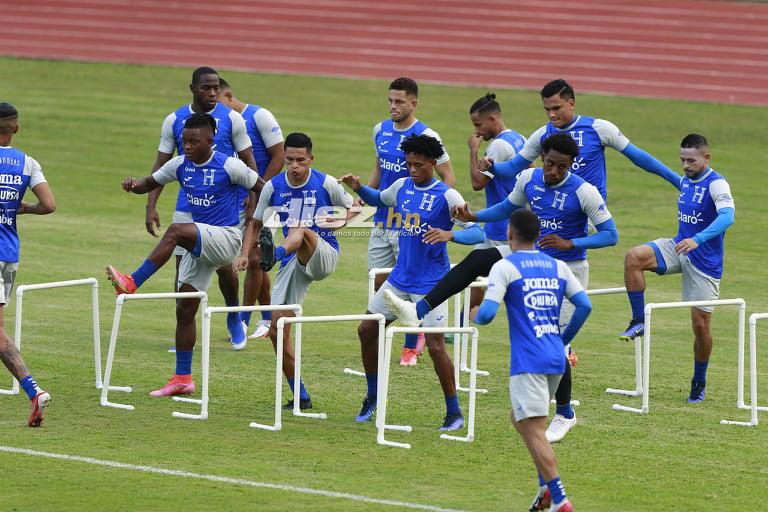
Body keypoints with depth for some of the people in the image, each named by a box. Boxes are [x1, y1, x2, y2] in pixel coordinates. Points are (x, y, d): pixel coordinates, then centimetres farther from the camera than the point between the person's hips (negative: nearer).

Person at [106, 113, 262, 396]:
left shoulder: (229, 166, -12)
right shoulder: (180, 165, 4)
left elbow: (264, 190, -4)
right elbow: (151, 183, 13)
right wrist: (134, 185, -10)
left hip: (226, 238, -7)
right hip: (199, 243, 7)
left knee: (175, 231, -32)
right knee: (184, 309, 4)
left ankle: (132, 283, -32)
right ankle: (183, 378, 10)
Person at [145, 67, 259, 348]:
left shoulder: (231, 119, -2)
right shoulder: (174, 121, 3)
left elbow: (248, 162, 2)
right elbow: (161, 166, 7)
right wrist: (151, 206, -1)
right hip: (187, 206, 2)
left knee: (224, 266, -2)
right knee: (183, 267, -2)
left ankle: (234, 319, 27)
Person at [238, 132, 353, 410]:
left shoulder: (326, 184, -3)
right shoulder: (273, 187, 4)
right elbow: (257, 223, 15)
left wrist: (337, 222, -12)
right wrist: (244, 253, 0)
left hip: (323, 255, -4)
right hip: (292, 263, 4)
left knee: (301, 229, -37)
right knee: (277, 328, -4)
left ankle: (274, 253, -70)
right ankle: (300, 397, 7)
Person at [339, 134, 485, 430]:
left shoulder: (447, 196, -13)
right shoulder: (402, 187, 5)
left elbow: (477, 232, -18)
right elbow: (378, 199, 26)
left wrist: (449, 234, -36)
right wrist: (358, 188, 7)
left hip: (430, 284, -7)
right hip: (400, 278, 7)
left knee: (435, 344, -10)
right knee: (367, 330, 8)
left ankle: (454, 412, 2)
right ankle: (372, 398, 25)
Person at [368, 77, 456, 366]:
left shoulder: (425, 136, -11)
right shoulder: (381, 130, 8)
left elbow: (448, 178, -6)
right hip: (382, 221, 6)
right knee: (378, 282, 5)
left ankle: (411, 345, 13)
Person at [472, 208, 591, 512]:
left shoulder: (505, 267, -5)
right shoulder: (557, 266, 12)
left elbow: (487, 313, -13)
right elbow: (584, 305, 6)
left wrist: (476, 315, 11)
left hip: (528, 362, -7)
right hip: (556, 359, 7)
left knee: (534, 431, -7)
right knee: (520, 419, 24)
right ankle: (546, 486, 14)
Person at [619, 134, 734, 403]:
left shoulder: (716, 184, -17)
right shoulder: (684, 182, 7)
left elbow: (727, 216, -35)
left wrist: (697, 239, -47)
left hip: (704, 262, -6)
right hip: (678, 248, 6)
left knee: (701, 325, 0)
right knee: (633, 257, -23)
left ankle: (699, 383, 21)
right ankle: (638, 321, -15)